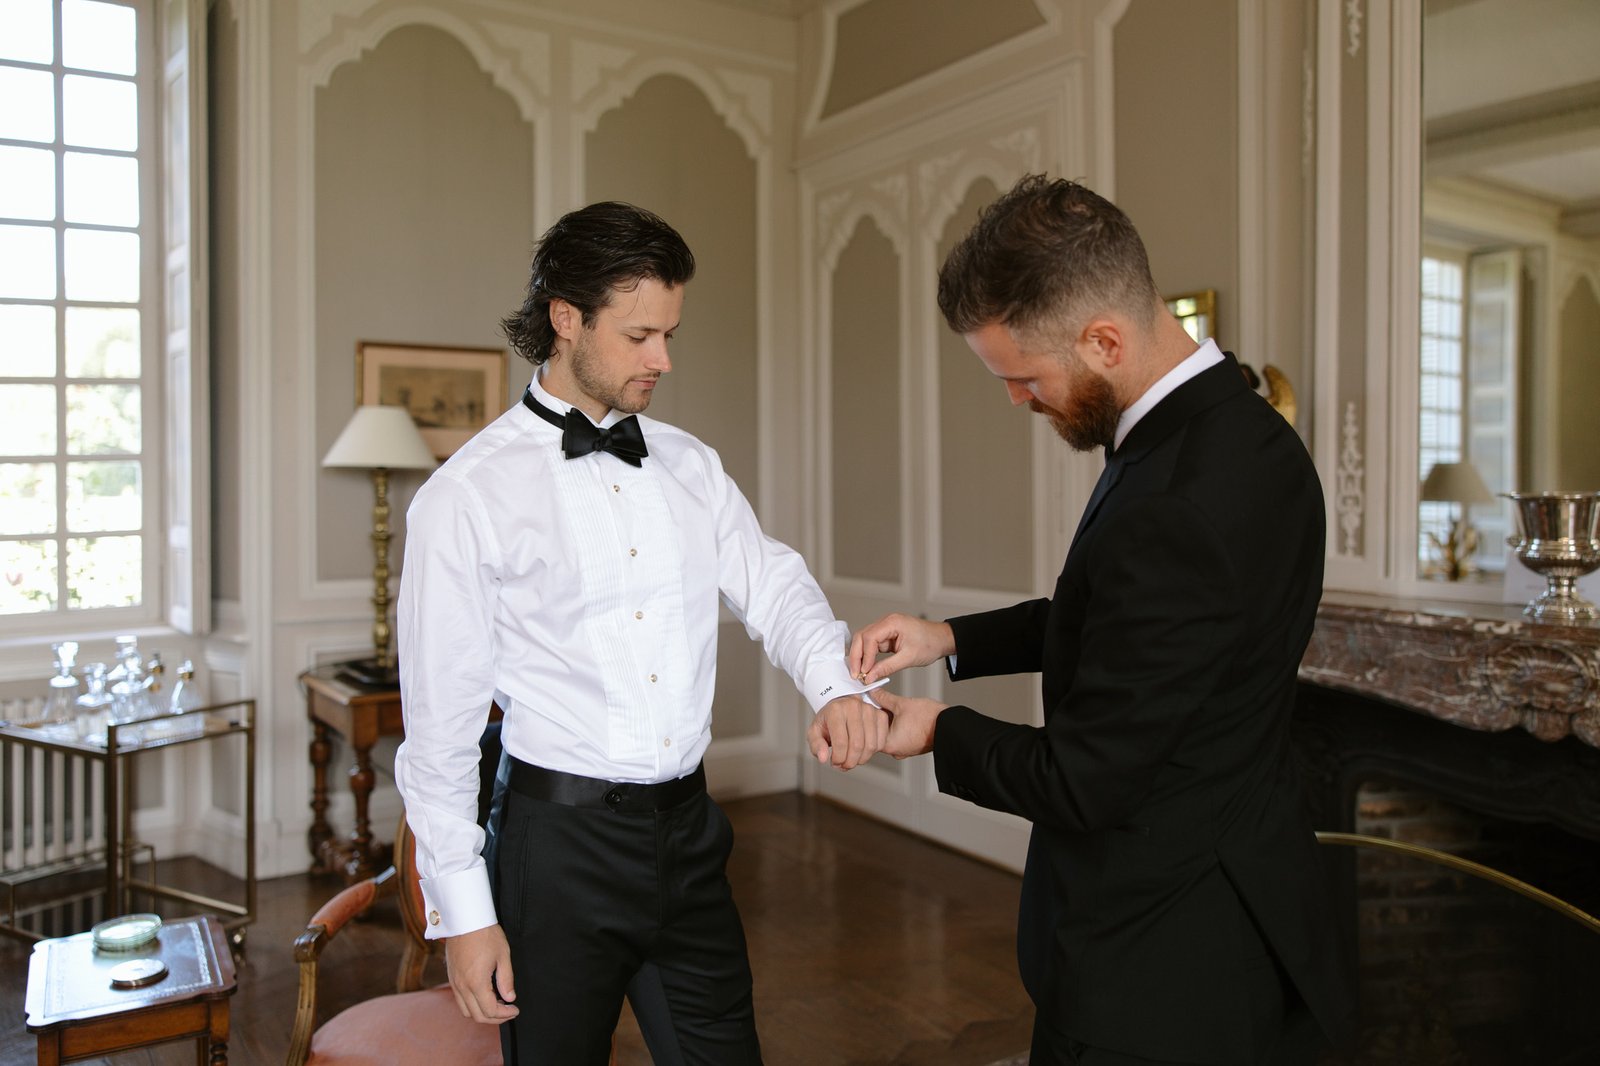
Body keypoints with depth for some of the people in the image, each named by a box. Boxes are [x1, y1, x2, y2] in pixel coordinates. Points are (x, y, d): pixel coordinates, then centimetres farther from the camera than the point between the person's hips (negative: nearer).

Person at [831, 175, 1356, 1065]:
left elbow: (1083, 783, -24)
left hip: (1157, 966, -9)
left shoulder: (1178, 509, -33)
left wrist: (940, 732, -7)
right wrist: (951, 640, 3)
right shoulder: (1232, 422, -2)